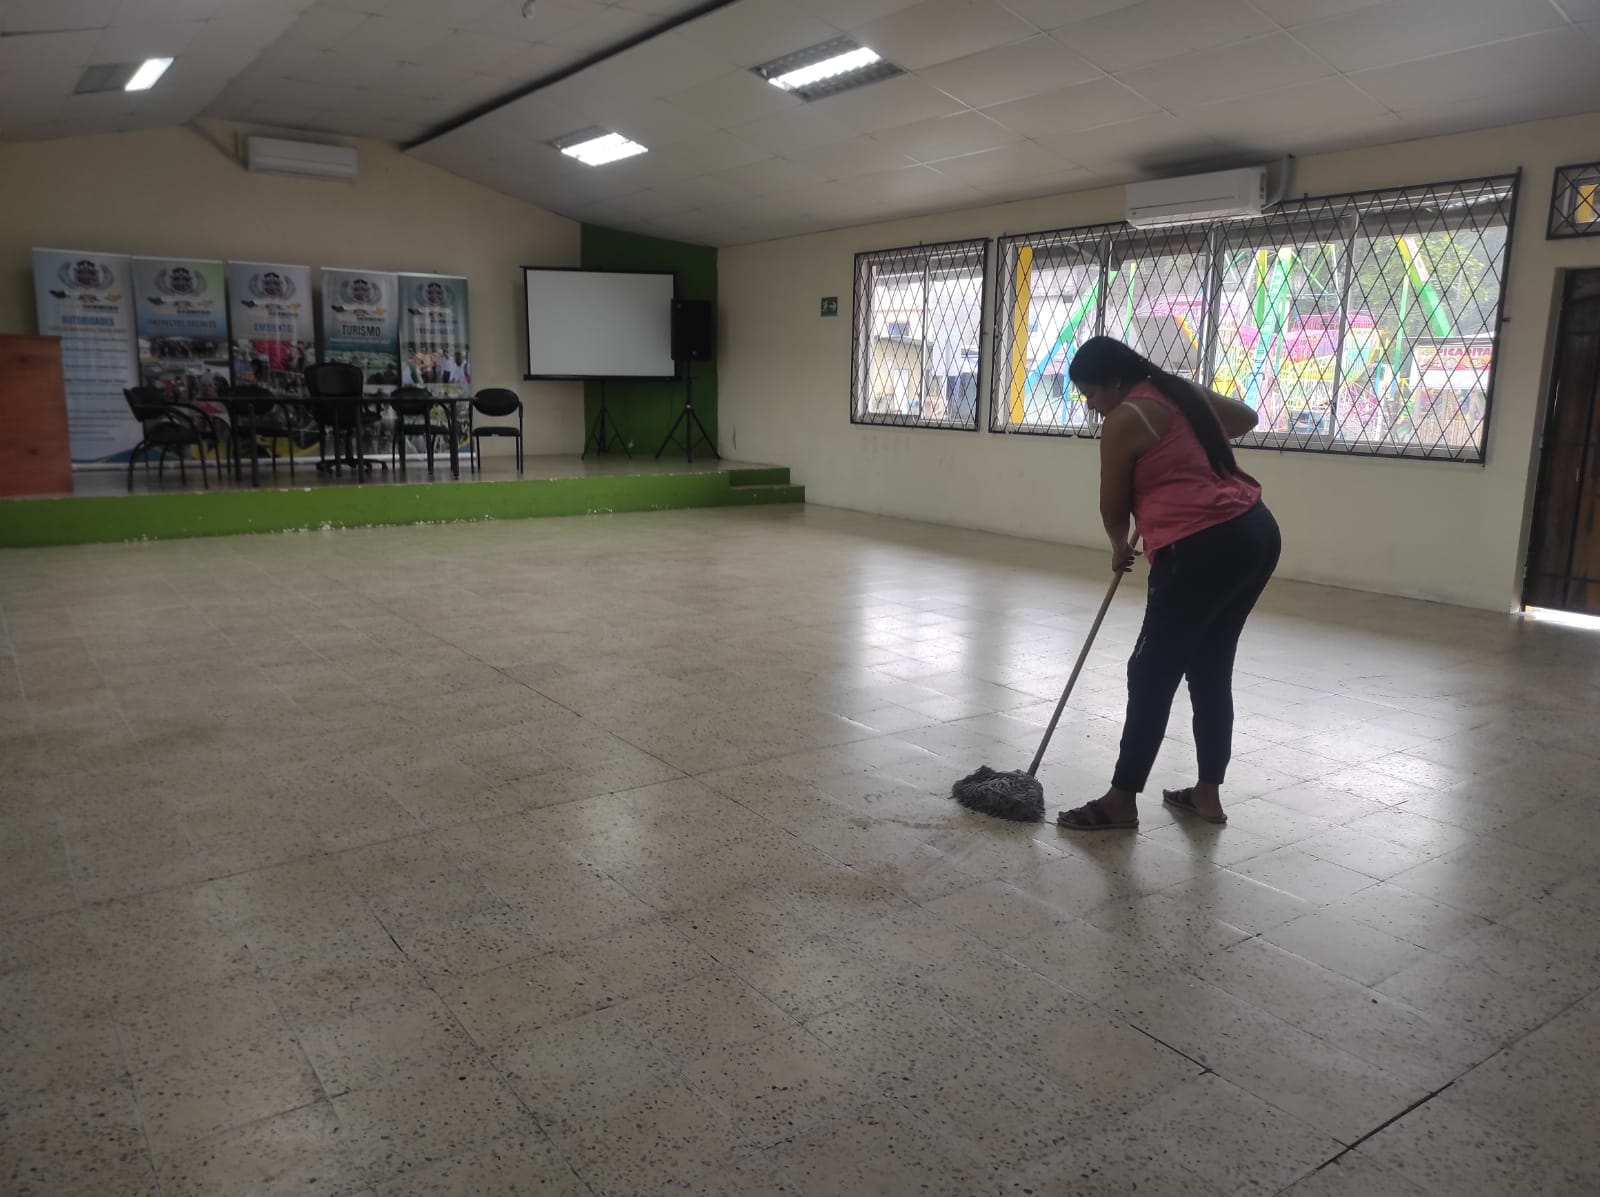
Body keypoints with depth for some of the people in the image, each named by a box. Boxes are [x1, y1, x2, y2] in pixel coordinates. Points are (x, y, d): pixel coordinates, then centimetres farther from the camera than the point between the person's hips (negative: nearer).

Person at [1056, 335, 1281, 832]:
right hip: (1256, 532, 9)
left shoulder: (1124, 420, -6)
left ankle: (1121, 800, 6)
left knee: (1152, 674, -1)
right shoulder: (1184, 392, 17)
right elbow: (1246, 417, 36)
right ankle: (1207, 793, 25)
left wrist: (1120, 548, 21)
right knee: (1210, 668, 17)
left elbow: (1113, 505, 2)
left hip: (1201, 549, -9)